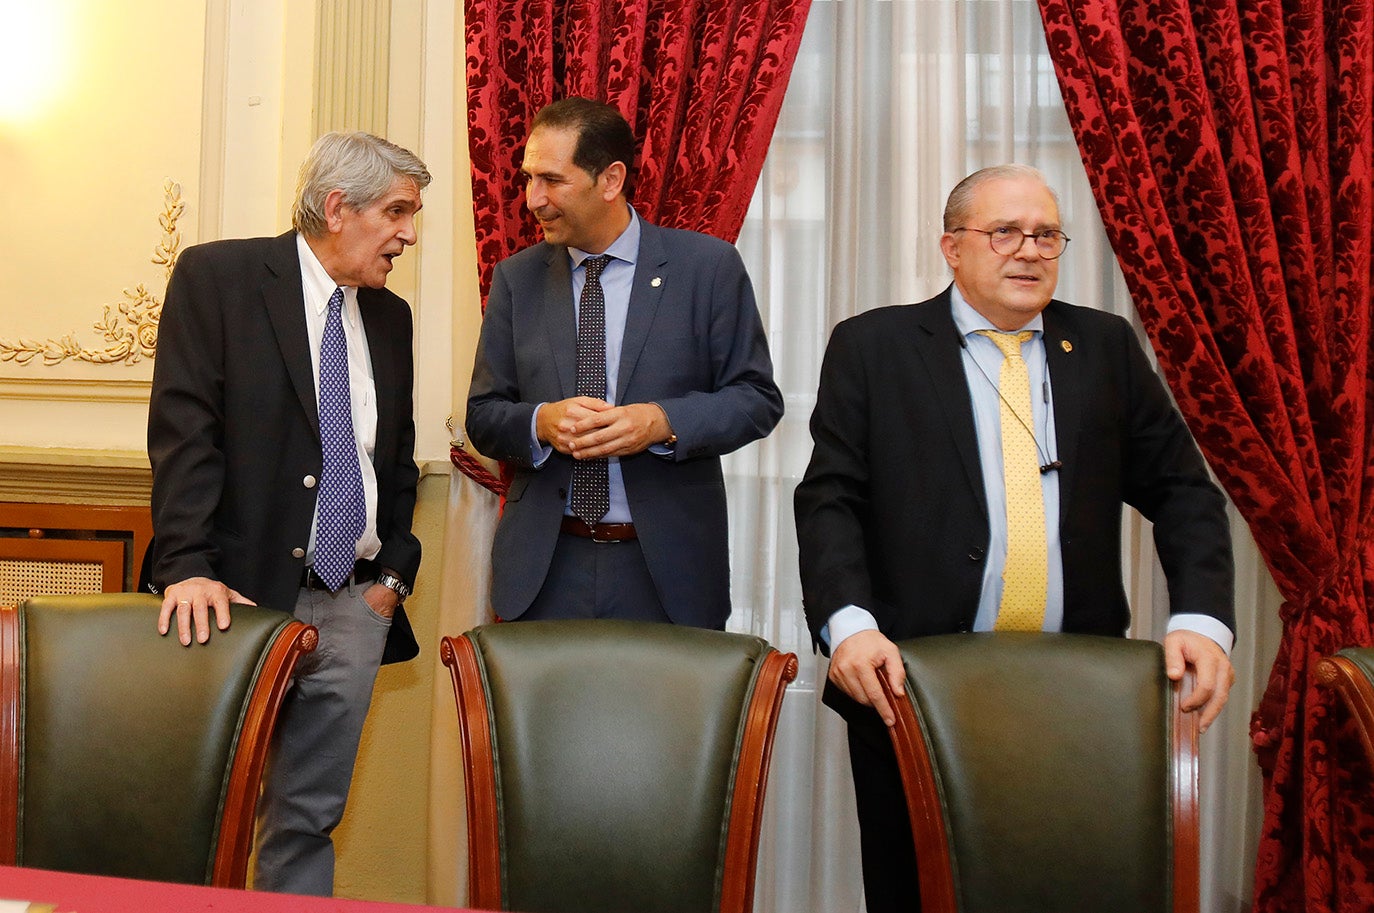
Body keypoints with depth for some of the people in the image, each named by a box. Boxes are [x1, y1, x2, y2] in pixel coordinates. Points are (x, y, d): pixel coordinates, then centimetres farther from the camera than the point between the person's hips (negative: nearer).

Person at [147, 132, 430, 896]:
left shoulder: (390, 316, 13)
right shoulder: (217, 277, -3)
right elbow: (184, 430, -11)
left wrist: (394, 572, 8)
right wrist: (187, 567, -20)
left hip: (354, 605, 5)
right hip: (244, 596, -4)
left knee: (308, 820, 9)